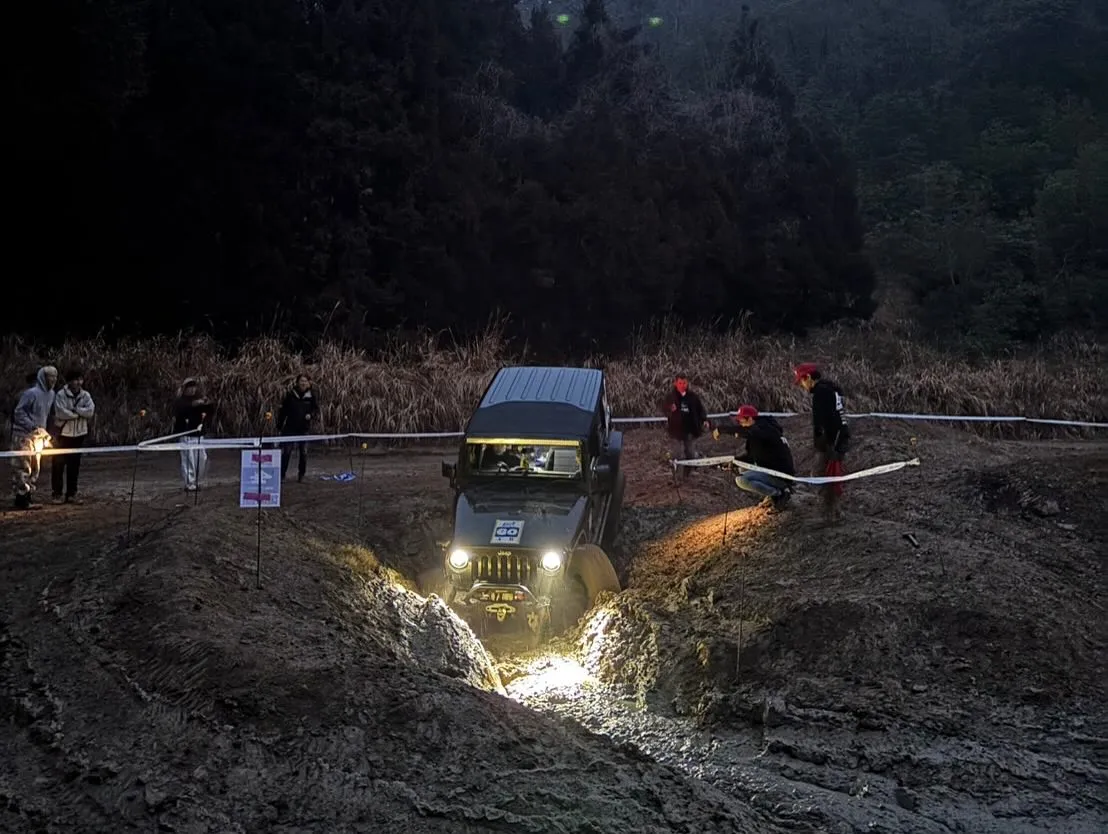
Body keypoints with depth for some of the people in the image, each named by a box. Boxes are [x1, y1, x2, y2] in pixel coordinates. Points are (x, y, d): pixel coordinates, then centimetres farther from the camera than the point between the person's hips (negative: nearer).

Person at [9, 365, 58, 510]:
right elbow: (19, 412, -16)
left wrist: (44, 432, 13)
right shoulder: (32, 393, -16)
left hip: (38, 437, 8)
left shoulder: (51, 394, 7)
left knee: (34, 469, 11)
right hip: (24, 436, -8)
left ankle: (27, 497, 17)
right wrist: (32, 427, -21)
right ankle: (21, 500, -4)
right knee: (22, 468, -5)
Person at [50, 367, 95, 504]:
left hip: (79, 434, 4)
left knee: (74, 465, 8)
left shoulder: (85, 395, 4)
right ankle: (57, 493, 7)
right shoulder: (61, 395, -9)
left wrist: (74, 410, -17)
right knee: (59, 464, 0)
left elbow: (90, 411, -9)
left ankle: (71, 493, 15)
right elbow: (61, 412, -20)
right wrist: (79, 413, -12)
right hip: (63, 434, -4)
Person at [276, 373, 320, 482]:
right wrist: (279, 424, 5)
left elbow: (316, 410, 4)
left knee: (303, 453, 6)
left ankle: (301, 475, 19)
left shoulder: (312, 396, -1)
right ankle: (281, 474, 5)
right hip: (290, 427, 0)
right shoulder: (291, 394, -1)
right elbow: (283, 410, 6)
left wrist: (311, 415, -19)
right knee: (287, 452, -2)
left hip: (304, 429, 1)